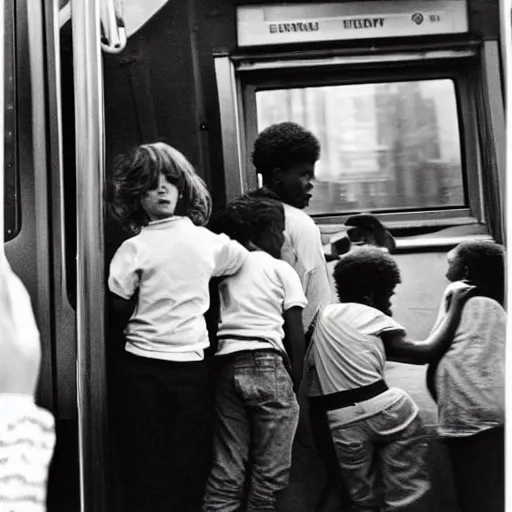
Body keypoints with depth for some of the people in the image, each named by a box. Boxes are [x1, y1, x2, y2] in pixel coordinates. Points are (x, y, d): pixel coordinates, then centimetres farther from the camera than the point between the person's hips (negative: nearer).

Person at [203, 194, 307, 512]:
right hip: (267, 365, -4)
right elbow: (295, 333, 1)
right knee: (268, 471, 5)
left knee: (227, 469, 9)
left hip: (227, 366, 4)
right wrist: (295, 379, 7)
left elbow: (216, 320, 10)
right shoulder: (282, 270, 6)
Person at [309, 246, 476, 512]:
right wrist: (455, 307, 8)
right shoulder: (372, 317, 2)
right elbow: (424, 352, 1)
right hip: (386, 409, -4)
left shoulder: (325, 315, 18)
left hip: (343, 421, 5)